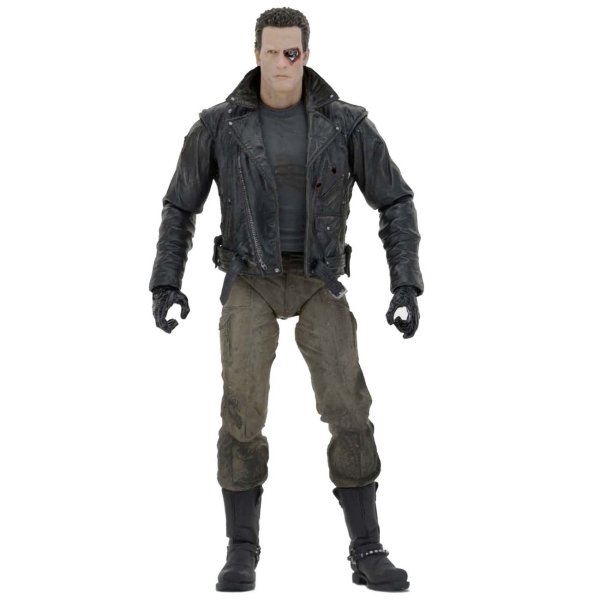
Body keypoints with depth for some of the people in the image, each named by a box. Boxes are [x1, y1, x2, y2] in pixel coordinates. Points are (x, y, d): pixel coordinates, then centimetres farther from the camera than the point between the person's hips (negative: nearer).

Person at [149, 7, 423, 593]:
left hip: (318, 283, 1)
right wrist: (165, 284, -3)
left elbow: (395, 203, 1)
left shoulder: (344, 122, -5)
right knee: (243, 413, -12)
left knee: (348, 410, -10)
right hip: (251, 282, 0)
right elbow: (180, 206, 6)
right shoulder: (218, 124, -4)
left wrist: (407, 285, -9)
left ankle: (367, 553, -1)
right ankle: (242, 554, 2)